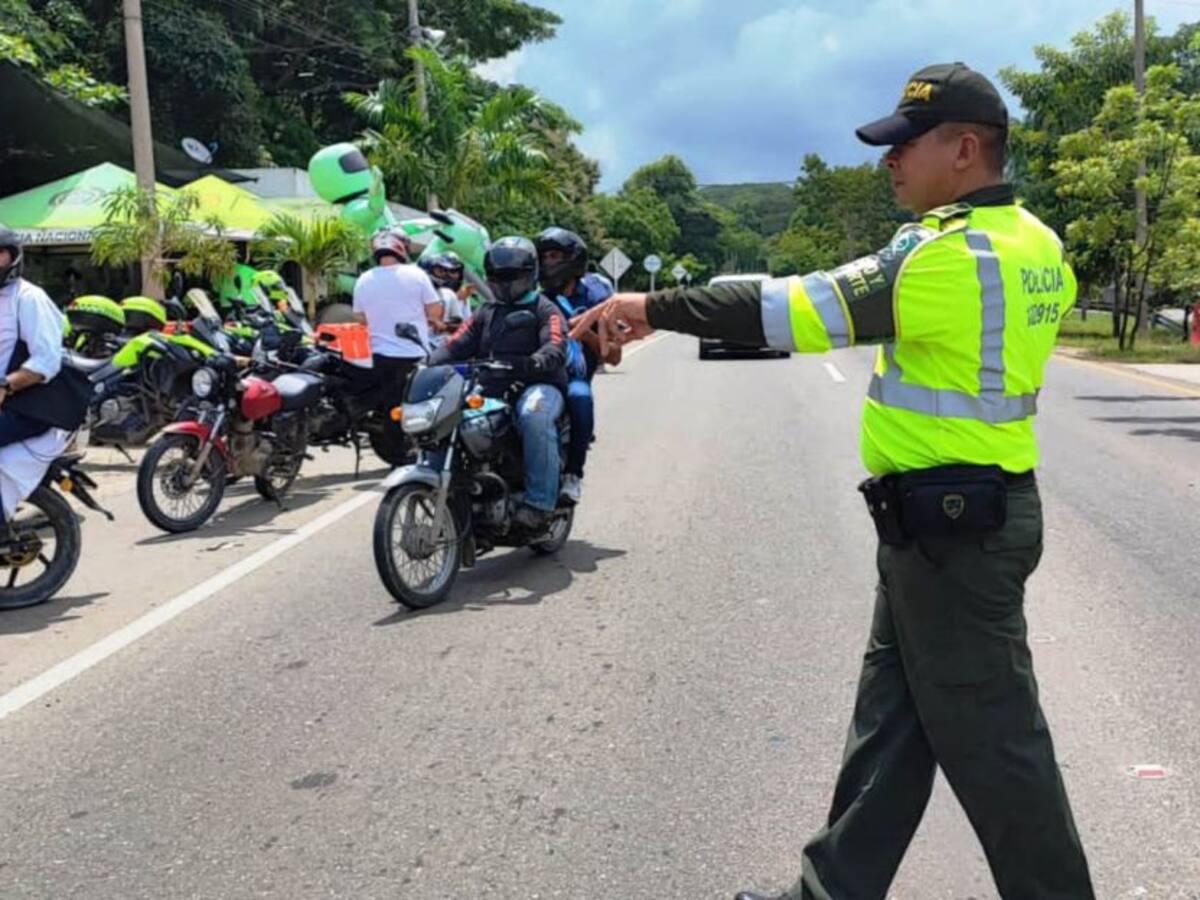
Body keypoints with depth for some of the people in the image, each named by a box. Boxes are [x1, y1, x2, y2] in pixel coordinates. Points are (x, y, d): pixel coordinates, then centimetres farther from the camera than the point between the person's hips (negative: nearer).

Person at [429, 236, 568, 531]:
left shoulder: (545, 310, 8)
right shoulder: (486, 315, 27)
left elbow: (556, 349, -12)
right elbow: (458, 344, 14)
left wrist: (534, 363, -35)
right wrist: (429, 365, -6)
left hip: (537, 386, -5)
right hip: (490, 392, 6)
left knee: (534, 417, -39)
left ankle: (539, 501, -39)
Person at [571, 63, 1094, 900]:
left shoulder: (951, 254, -21)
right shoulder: (1034, 242, 9)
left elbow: (801, 309, -23)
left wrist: (655, 308, -18)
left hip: (948, 523, -10)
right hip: (979, 508, 10)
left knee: (986, 733, 4)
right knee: (890, 715, 16)